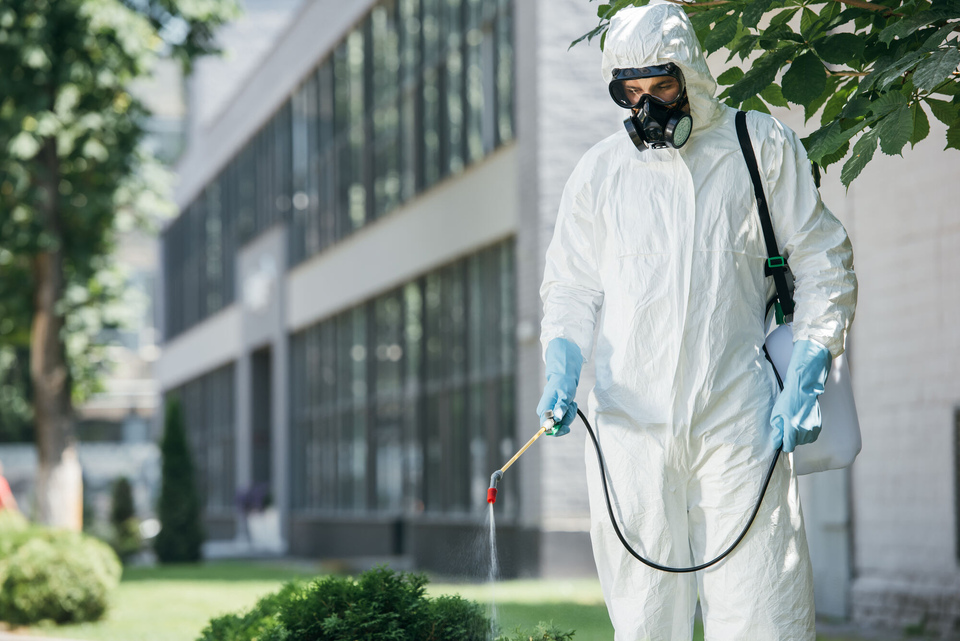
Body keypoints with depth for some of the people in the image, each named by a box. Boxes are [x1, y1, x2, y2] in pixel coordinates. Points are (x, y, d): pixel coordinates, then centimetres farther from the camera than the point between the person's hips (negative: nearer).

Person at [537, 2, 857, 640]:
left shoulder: (762, 147, 7)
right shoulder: (600, 170, 12)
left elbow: (824, 264, 10)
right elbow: (571, 287, 17)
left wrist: (804, 376, -2)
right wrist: (562, 365, -3)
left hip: (739, 421, -2)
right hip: (630, 420, 2)